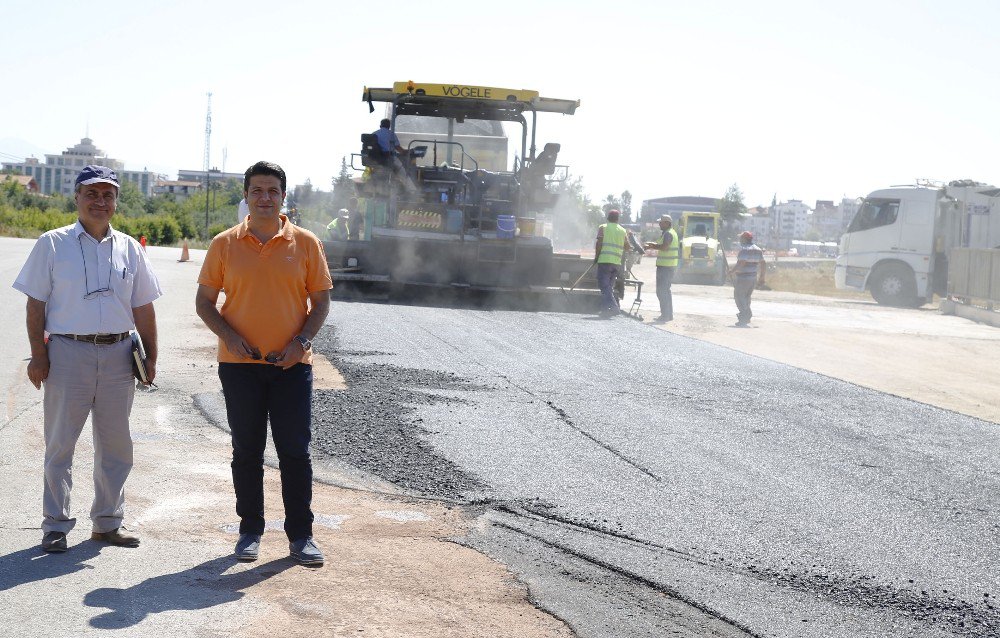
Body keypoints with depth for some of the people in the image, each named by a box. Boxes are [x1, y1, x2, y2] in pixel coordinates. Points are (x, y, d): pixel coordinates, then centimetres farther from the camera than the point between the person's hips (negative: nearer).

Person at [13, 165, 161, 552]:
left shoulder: (129, 249, 10)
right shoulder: (53, 244, 2)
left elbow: (143, 308, 13)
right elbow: (36, 303, 0)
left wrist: (150, 356, 8)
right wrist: (38, 355, -7)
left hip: (119, 354, 3)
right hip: (68, 351, -3)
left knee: (115, 444, 9)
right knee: (60, 444, 2)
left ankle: (108, 522, 20)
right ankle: (55, 525, 10)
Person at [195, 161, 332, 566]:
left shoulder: (305, 243, 2)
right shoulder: (225, 244, 3)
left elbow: (320, 300, 5)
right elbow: (204, 301, 5)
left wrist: (302, 342, -10)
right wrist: (229, 336, -11)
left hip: (292, 364, 0)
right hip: (240, 364, 1)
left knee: (295, 452, 2)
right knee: (246, 452, 8)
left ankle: (300, 535, 12)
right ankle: (250, 531, 19)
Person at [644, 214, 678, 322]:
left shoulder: (668, 234, -15)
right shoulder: (671, 233, 18)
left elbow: (664, 247, -27)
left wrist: (652, 245, -14)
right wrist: (654, 246, 12)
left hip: (665, 266, -11)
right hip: (670, 265, 11)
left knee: (662, 291, -9)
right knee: (666, 290, 18)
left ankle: (665, 315, -9)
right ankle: (669, 314, 23)